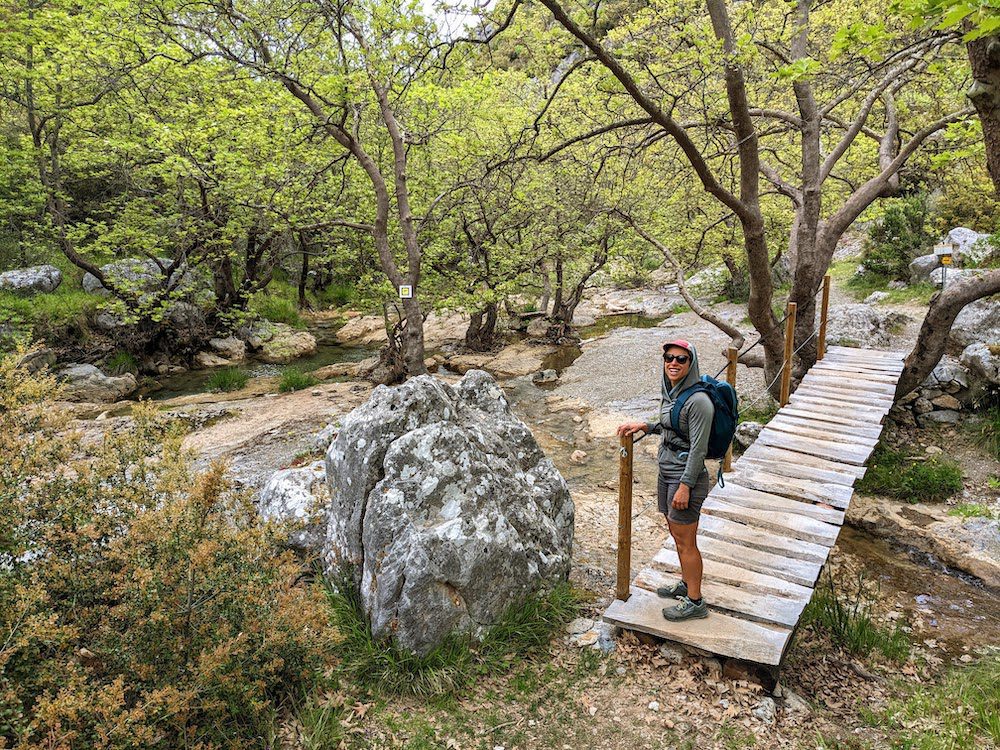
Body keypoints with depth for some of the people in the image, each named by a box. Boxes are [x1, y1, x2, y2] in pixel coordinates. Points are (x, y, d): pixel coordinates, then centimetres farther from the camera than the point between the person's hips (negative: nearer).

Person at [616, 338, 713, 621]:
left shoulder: (698, 401, -22)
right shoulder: (670, 391, 5)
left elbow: (698, 449, -21)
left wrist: (685, 486, -20)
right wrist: (644, 426, 10)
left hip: (686, 478, -9)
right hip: (666, 473, 9)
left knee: (686, 542, 4)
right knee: (677, 534, 22)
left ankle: (695, 602, 19)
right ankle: (686, 584, 40)